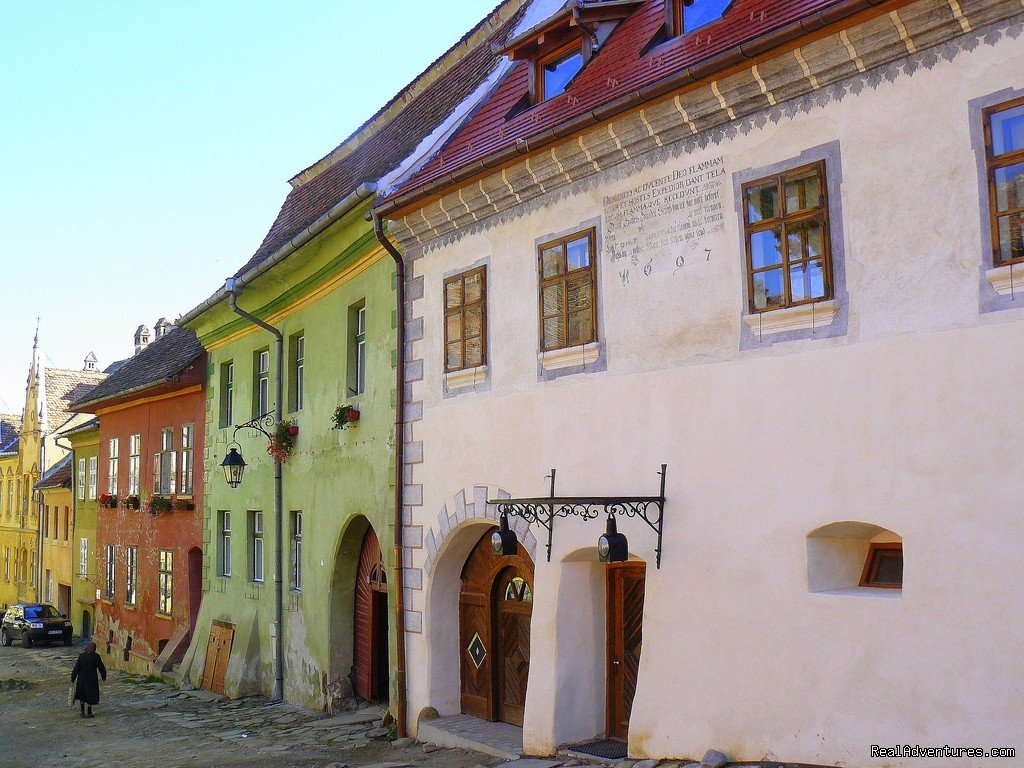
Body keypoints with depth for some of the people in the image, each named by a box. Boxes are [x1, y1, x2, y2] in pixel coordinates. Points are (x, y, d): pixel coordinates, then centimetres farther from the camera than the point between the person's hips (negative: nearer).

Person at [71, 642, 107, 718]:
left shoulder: (81, 655, -8)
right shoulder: (95, 656, -13)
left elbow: (76, 667, -6)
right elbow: (101, 667, -7)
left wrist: (73, 678, 2)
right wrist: (104, 676, 9)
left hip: (82, 678, 3)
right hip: (92, 679, -3)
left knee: (82, 694, 19)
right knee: (90, 695, 8)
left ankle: (83, 711, 23)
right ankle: (88, 712, 11)